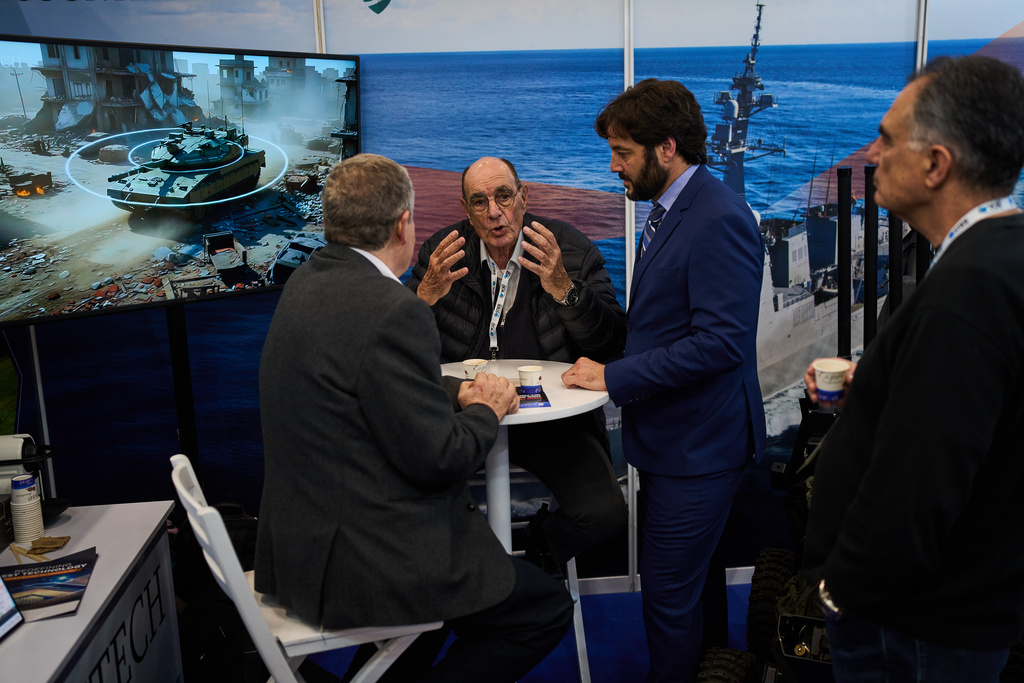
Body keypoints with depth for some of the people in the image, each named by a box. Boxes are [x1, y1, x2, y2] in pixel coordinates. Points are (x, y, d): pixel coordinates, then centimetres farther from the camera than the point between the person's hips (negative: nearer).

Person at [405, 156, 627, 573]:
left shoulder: (570, 249, -2)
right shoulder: (443, 251, 2)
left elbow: (612, 345, -9)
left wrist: (563, 289, -25)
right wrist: (427, 293, -21)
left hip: (551, 414, -1)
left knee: (605, 514, -22)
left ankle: (540, 554, 12)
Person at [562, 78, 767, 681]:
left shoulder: (720, 219, -19)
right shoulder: (673, 211, 13)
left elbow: (721, 342, -25)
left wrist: (615, 377, -20)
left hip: (697, 447, -9)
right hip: (671, 437, 10)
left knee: (668, 593, 0)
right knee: (682, 586, 20)